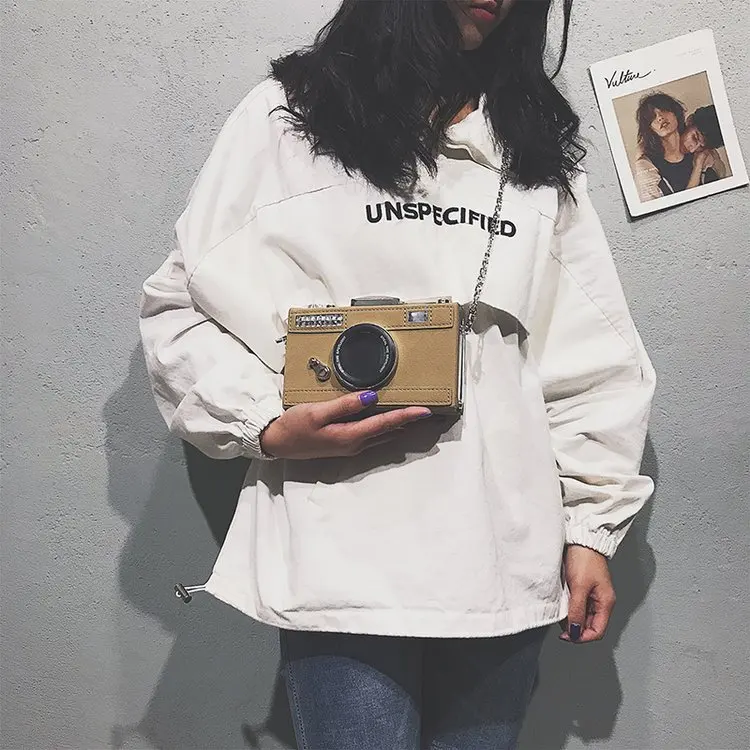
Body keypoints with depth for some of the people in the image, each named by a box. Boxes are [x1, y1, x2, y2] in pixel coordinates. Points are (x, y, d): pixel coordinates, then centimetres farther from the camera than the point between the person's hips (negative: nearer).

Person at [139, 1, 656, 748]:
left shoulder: (539, 144, 15)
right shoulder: (289, 117, 4)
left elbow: (591, 354, 12)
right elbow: (181, 307, 2)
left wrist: (591, 526, 7)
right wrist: (269, 428, -13)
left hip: (508, 559, 4)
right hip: (344, 558, -3)